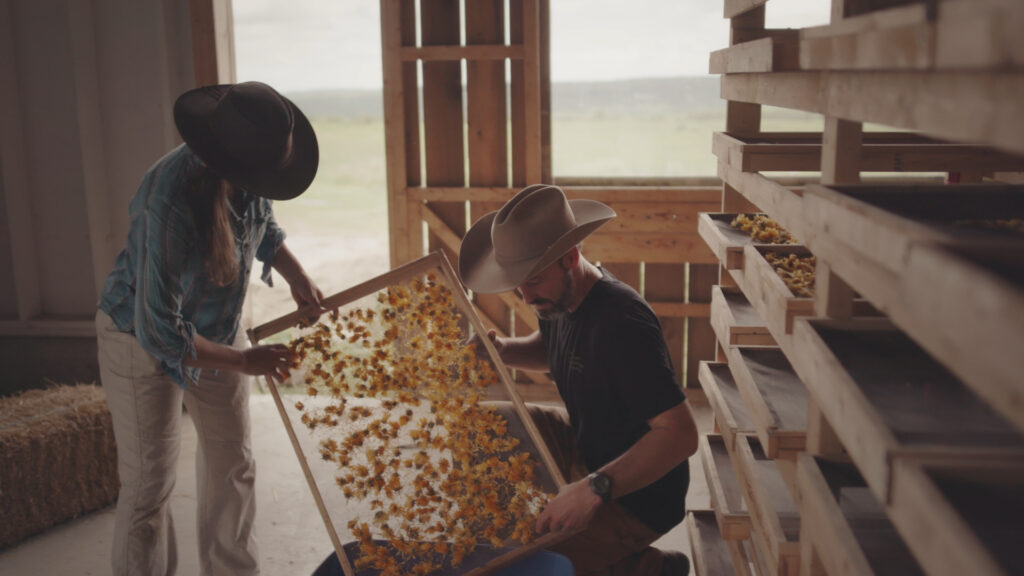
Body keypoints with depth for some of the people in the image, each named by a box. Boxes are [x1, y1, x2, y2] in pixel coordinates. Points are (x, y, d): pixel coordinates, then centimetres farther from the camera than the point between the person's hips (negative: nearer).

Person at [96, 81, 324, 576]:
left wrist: (297, 277, -4)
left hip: (216, 328, 7)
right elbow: (159, 331, -33)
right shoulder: (170, 203, -37)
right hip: (142, 337, -7)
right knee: (150, 479, 1)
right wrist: (242, 362, -25)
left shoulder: (247, 173, -16)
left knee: (232, 463, 14)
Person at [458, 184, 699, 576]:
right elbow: (549, 350, 20)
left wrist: (595, 487, -43)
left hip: (636, 495, -9)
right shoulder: (562, 297, -4)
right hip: (584, 446, 9)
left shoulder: (620, 324, -32)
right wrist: (502, 350, -2)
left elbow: (681, 434, -35)